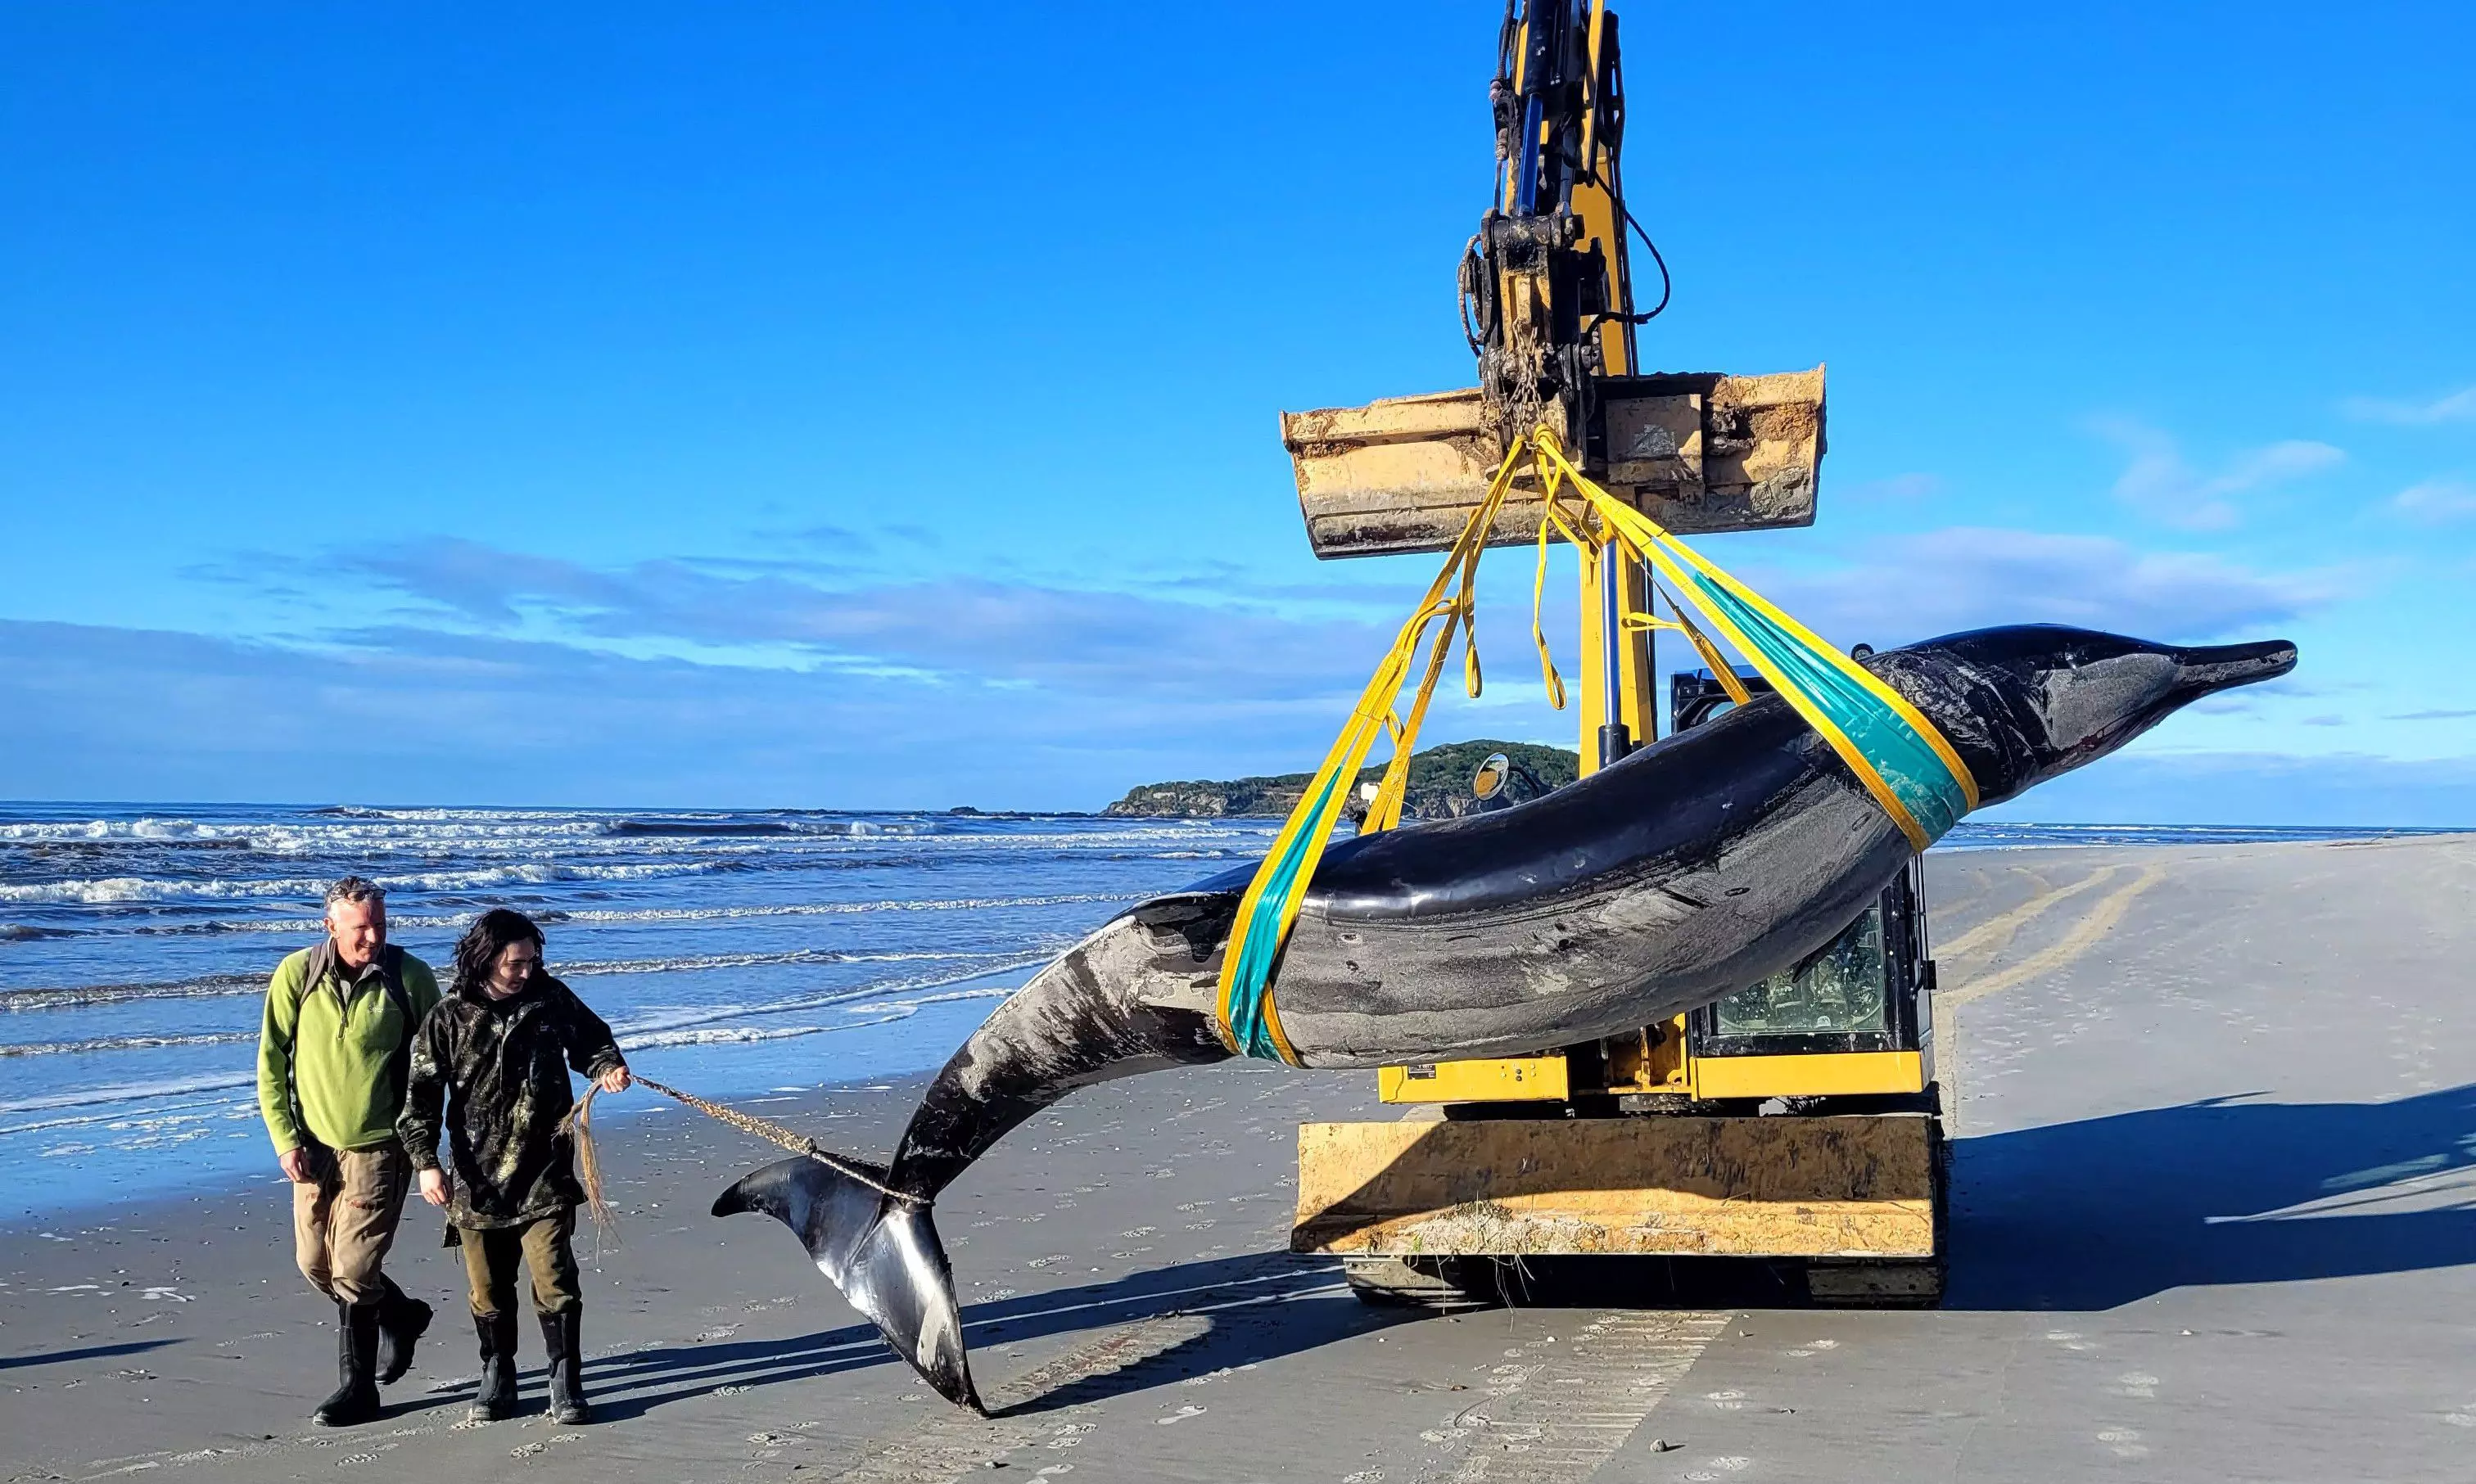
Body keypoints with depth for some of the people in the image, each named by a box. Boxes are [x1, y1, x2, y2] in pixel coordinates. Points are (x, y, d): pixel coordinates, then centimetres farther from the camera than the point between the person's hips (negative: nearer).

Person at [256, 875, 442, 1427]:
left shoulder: (411, 977, -9)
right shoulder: (296, 974, -6)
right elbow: (271, 1061, 0)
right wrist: (284, 1139, -6)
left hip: (379, 1148, -4)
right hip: (314, 1146, 4)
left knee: (353, 1271, -7)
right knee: (315, 1265, 12)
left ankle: (358, 1389, 14)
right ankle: (402, 1316, 37)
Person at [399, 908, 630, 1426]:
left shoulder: (551, 999, 0)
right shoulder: (449, 1019, -4)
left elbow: (591, 1039, 17)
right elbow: (421, 1095, -3)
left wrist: (606, 1067, -5)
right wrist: (426, 1161, -12)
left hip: (544, 1175, 0)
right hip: (476, 1179, 1)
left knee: (554, 1281, -5)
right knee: (487, 1290, 11)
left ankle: (566, 1382, 7)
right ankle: (497, 1377, 29)